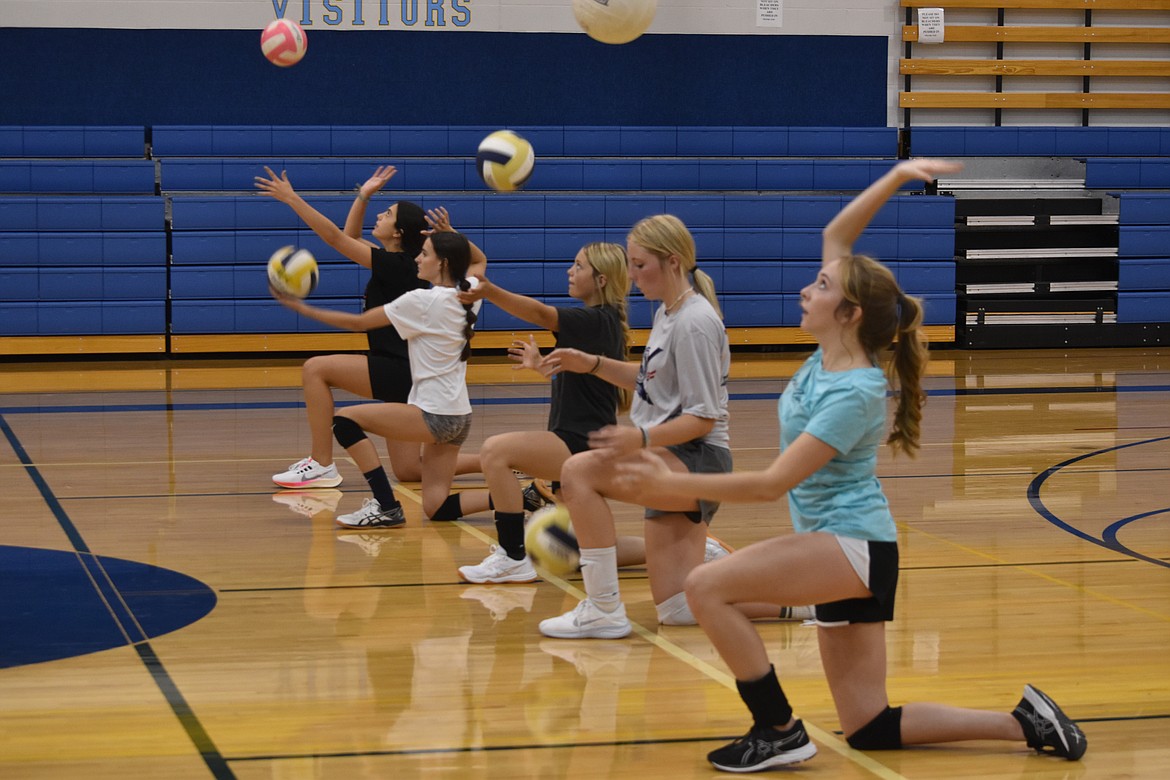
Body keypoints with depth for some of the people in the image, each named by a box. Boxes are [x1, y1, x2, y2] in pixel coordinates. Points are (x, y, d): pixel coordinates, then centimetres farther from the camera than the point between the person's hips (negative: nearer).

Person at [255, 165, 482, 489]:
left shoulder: (393, 264, -13)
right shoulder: (401, 263, 12)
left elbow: (335, 238, -15)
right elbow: (349, 236, 25)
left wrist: (292, 199, -15)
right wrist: (364, 195, 15)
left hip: (399, 373, -10)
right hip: (405, 376, 10)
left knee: (316, 369, -11)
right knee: (408, 472, 10)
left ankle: (322, 465, -9)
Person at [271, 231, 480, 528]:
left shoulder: (422, 301, -14)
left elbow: (358, 322, -7)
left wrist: (301, 307, -2)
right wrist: (451, 236, 23)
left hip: (434, 415, -9)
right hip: (459, 417, 9)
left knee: (346, 419, -3)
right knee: (435, 508, 10)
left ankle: (387, 507, -5)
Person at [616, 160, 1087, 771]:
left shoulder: (853, 394, -19)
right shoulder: (832, 354, 3)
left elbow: (772, 483, -22)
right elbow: (836, 236, 9)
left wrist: (672, 484, -22)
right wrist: (897, 177, 5)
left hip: (854, 546, -9)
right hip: (840, 550, 9)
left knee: (706, 587, -20)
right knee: (868, 729, 10)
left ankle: (779, 732, -11)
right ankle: (1023, 723, 14)